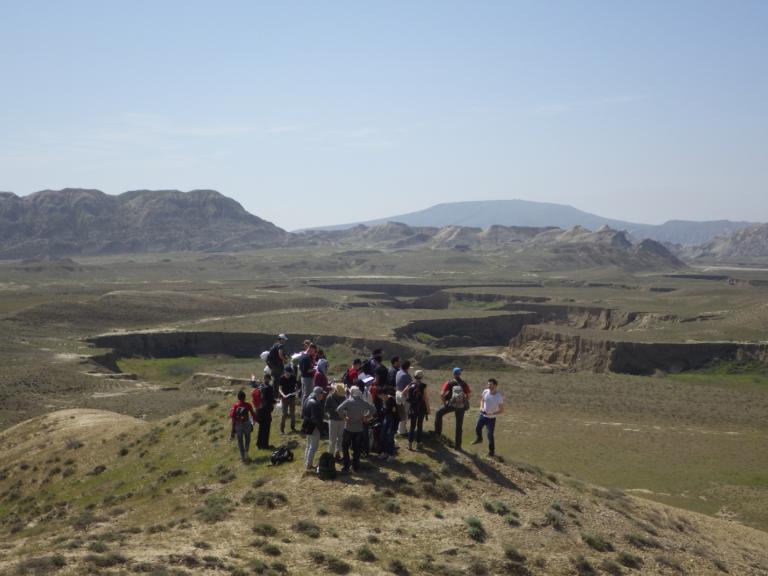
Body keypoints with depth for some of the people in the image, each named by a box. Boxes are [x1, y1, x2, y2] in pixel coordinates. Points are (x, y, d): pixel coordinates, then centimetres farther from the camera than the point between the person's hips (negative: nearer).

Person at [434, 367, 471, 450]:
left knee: (439, 414, 26)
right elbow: (468, 397, -3)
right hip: (461, 406, 2)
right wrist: (465, 404, 12)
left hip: (451, 405, -1)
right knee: (459, 426, 12)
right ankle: (457, 445, 18)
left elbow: (442, 394, -11)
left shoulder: (449, 383, -4)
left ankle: (437, 432, 24)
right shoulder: (464, 384, 0)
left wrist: (445, 403, 2)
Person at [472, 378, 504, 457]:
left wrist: (492, 413, -27)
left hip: (491, 418, -5)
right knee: (477, 429, 23)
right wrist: (481, 407, -8)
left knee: (490, 435, -5)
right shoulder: (485, 391, -12)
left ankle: (492, 451, 12)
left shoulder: (499, 397, -25)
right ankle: (479, 439, 55)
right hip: (483, 415, 5)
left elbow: (501, 410, -18)